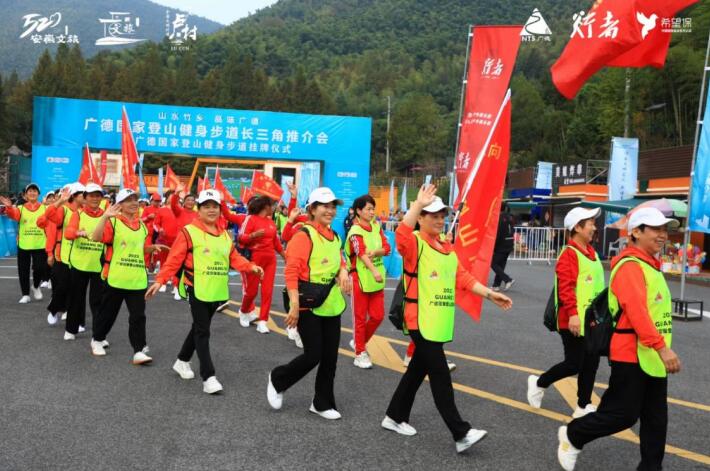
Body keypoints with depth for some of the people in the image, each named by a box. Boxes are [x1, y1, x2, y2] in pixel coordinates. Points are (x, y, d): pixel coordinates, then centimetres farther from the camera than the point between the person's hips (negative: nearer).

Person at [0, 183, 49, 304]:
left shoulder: (45, 208, 4)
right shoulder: (20, 208, 4)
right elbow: (13, 215, -16)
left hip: (40, 245, -1)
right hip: (23, 245, 1)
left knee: (40, 268, -6)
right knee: (23, 270, 5)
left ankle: (36, 287, 23)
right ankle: (25, 295, 18)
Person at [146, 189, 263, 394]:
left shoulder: (225, 235, 11)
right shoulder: (189, 232, -9)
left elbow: (234, 257, 9)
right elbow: (174, 259, -11)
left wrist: (251, 266, -8)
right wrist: (160, 280, -16)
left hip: (217, 291, 7)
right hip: (198, 290, -6)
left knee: (199, 328, 19)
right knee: (202, 332, -6)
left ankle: (182, 362, 38)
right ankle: (208, 377, -5)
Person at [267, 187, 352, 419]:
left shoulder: (334, 237, 10)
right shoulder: (304, 235, -14)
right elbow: (291, 271, -18)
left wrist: (343, 271, -2)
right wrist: (294, 304, -23)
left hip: (331, 305, 7)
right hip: (309, 306, -7)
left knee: (330, 357, 9)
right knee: (313, 355, -5)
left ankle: (323, 404, 23)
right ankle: (277, 380, 21)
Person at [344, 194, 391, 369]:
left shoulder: (376, 226, 7)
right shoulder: (355, 231, -13)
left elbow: (387, 248, 1)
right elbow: (362, 253, -27)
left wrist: (375, 252, -20)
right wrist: (374, 271, -42)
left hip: (377, 280, 6)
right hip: (360, 279, -6)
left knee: (378, 316, 8)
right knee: (360, 318, 3)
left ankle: (358, 342, 28)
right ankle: (360, 354, 12)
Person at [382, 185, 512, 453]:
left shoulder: (447, 247, 15)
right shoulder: (414, 243, -10)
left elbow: (462, 277, 15)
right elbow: (401, 235, -34)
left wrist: (490, 294, 9)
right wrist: (418, 204, -33)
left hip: (439, 323, 8)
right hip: (421, 322, -8)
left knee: (418, 370, 16)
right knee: (440, 376, -6)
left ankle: (395, 418, 31)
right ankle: (461, 434, -4)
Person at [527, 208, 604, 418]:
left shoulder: (591, 252, 11)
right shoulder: (569, 254, -17)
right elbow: (566, 288, -24)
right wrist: (572, 313, -30)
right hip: (573, 321, -9)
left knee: (591, 364, 11)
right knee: (573, 365, -2)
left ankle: (583, 407, 20)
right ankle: (539, 383, 21)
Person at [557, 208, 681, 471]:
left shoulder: (649, 265, 14)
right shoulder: (630, 266, -16)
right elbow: (636, 311, -27)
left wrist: (661, 348, 16)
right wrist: (662, 347, -32)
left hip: (652, 356, 9)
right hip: (632, 355, -9)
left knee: (656, 418, 12)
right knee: (623, 414, -2)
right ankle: (572, 436, 19)